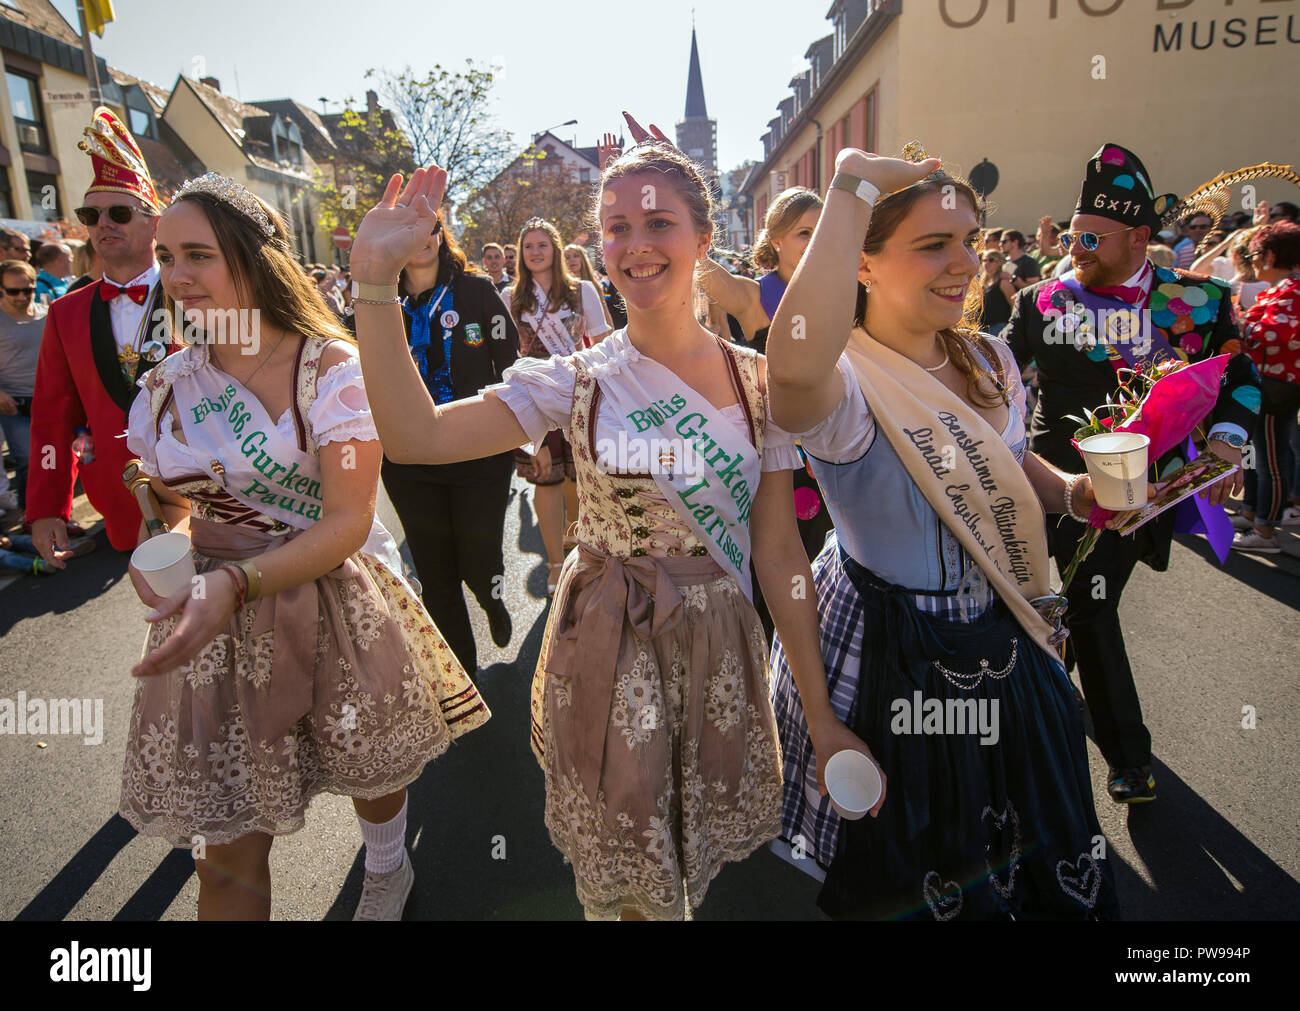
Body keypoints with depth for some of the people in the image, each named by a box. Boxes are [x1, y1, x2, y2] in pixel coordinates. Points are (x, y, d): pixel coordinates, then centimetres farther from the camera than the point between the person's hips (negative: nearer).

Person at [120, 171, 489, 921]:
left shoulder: (333, 368, -13)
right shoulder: (167, 386, 2)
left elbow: (349, 519, -18)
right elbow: (169, 500, 15)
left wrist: (234, 583, -30)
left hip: (336, 610, -3)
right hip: (215, 623, 3)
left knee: (370, 770, 19)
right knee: (228, 849, 7)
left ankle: (387, 871, 54)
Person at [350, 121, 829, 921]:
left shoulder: (758, 381, -4)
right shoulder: (578, 381, -8)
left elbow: (779, 552, -2)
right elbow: (415, 434, -20)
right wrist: (375, 278, -23)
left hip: (719, 657, 2)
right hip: (606, 657, -1)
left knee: (695, 863, 22)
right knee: (625, 884, 16)